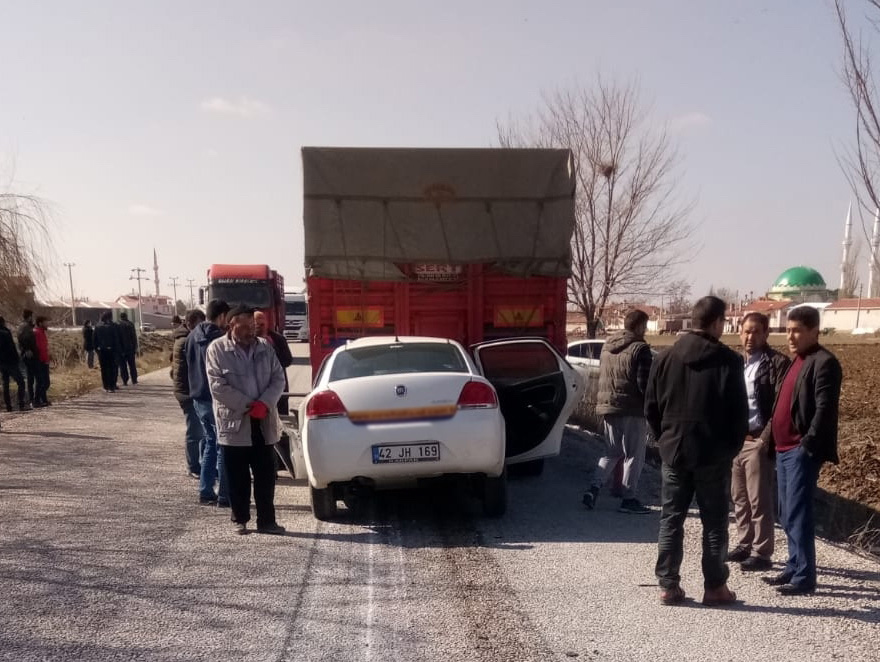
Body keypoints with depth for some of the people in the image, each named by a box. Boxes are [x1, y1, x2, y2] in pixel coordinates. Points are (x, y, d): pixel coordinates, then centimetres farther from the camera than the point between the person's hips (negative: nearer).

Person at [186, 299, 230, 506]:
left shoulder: (193, 336, 8)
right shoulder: (220, 339, -16)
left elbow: (189, 364, 15)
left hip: (198, 397, 8)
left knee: (211, 442, 18)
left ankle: (205, 491, 19)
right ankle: (225, 495, 4)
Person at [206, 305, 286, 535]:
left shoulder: (265, 347, 6)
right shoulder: (217, 349, -5)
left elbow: (278, 378, 3)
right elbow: (217, 386, -12)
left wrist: (264, 404, -14)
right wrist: (248, 406, -15)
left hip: (263, 423, 3)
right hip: (234, 423, -3)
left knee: (266, 475, 6)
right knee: (238, 478, 7)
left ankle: (266, 520, 15)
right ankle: (240, 520, 22)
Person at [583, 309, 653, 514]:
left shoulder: (607, 346, 11)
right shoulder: (640, 349, -12)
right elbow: (644, 384, -15)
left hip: (608, 407, 7)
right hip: (632, 410, -7)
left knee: (612, 452, 17)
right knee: (634, 455, 5)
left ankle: (594, 488, 4)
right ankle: (628, 499, 9)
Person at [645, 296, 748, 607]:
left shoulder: (666, 358, 2)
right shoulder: (729, 360, -9)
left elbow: (651, 408, 5)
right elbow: (740, 412, -8)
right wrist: (732, 447, 6)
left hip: (673, 452, 3)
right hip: (713, 454, -3)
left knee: (671, 520, 9)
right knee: (714, 522, 9)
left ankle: (668, 586, 13)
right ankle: (715, 587, 16)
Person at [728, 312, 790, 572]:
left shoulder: (777, 363, -7)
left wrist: (766, 438, -17)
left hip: (757, 441, -6)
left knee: (759, 501, 0)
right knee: (739, 498, 14)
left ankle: (761, 553, 10)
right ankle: (744, 545, 25)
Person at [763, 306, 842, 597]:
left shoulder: (824, 362, -11)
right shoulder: (797, 361, 17)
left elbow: (825, 409, -18)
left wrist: (808, 445, -19)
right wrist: (774, 436, 13)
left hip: (802, 451, -9)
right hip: (785, 449, 9)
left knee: (798, 515, -6)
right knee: (788, 515, 14)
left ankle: (805, 577, 2)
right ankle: (793, 567, 24)